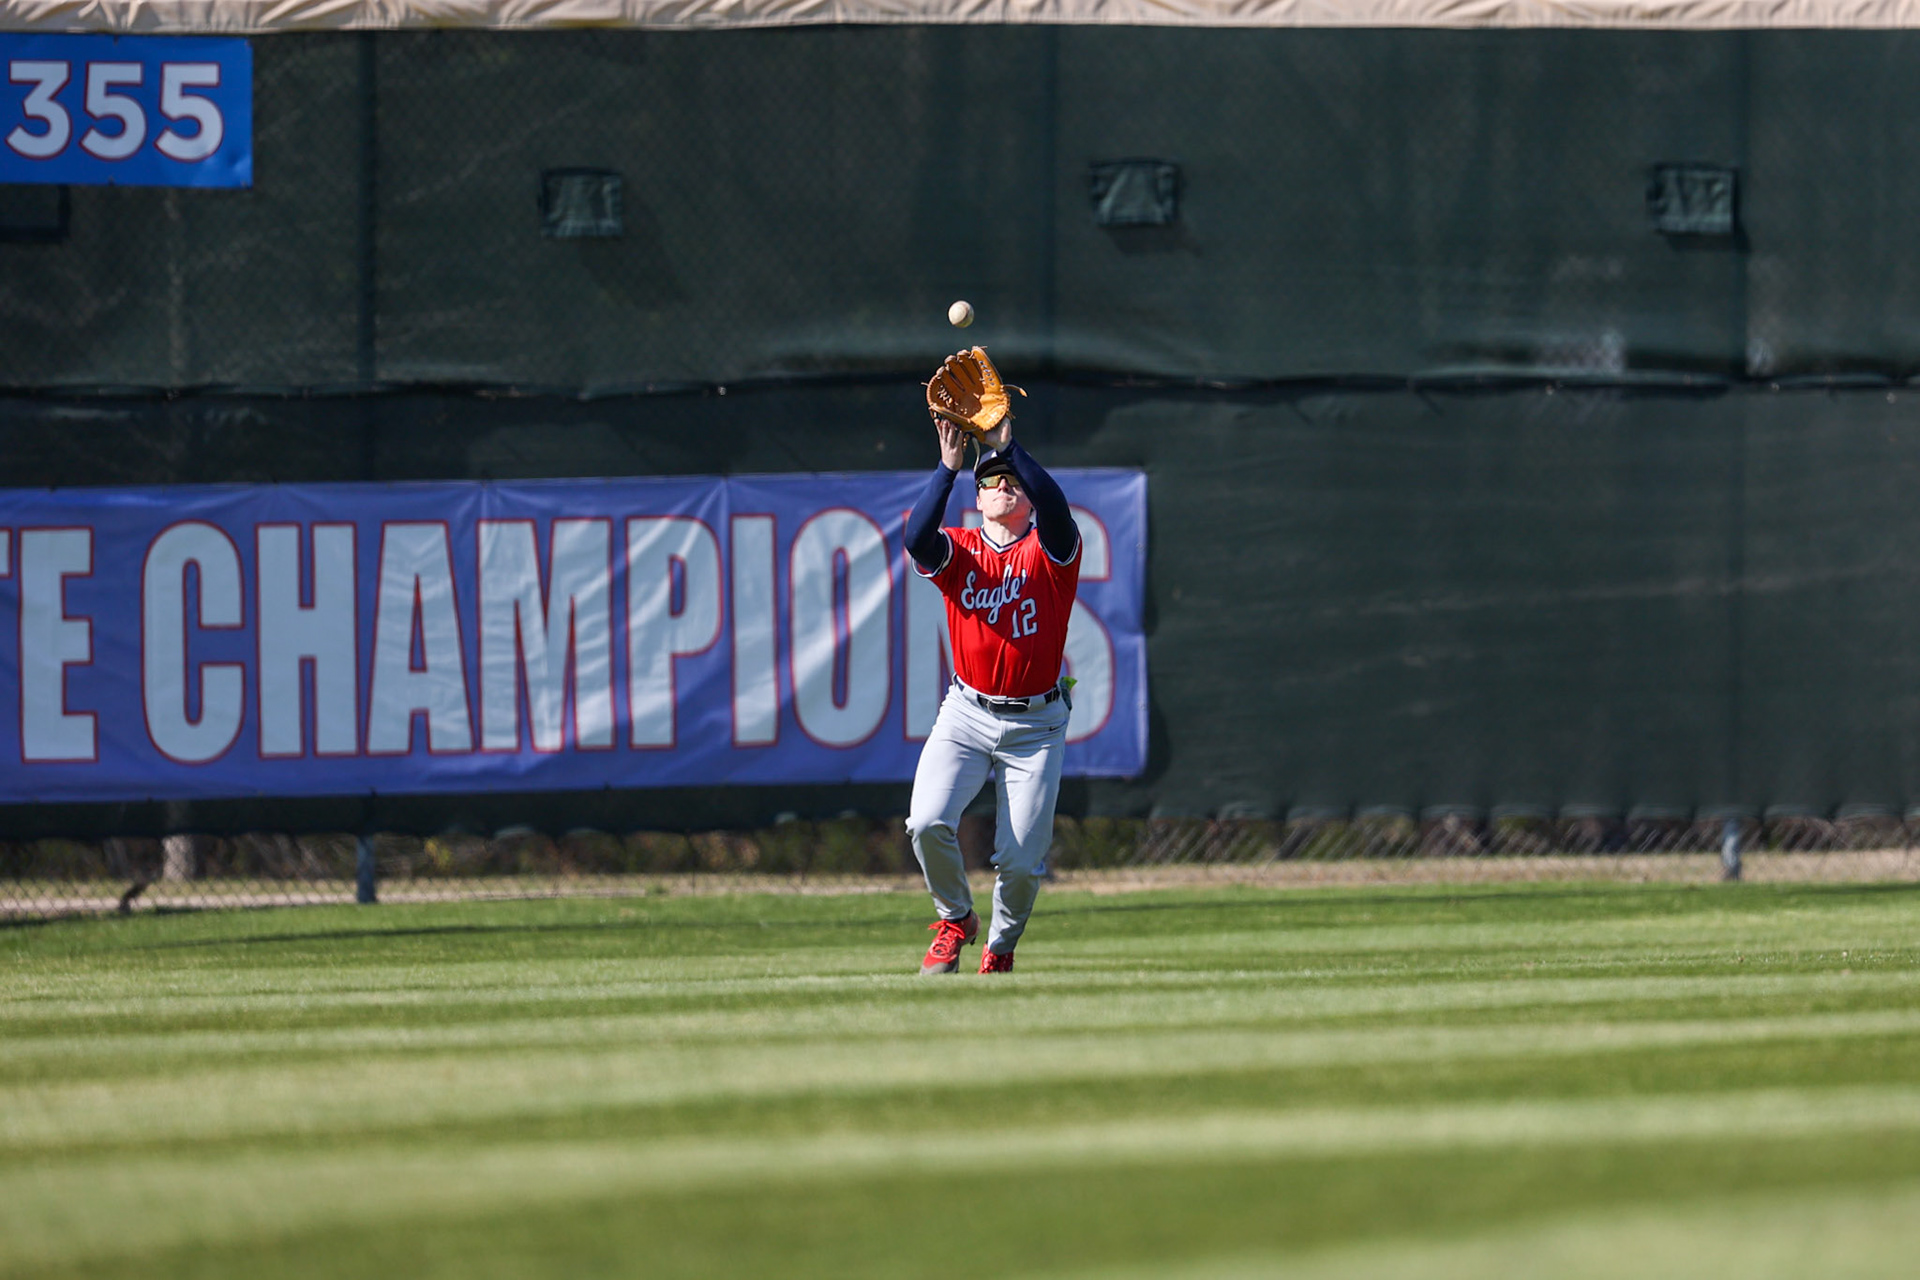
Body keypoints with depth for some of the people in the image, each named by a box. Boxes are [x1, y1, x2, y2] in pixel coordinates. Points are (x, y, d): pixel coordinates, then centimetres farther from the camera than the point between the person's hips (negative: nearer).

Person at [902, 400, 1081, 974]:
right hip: (966, 716, 1)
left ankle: (1001, 945, 25)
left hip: (1035, 726, -1)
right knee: (928, 823, -19)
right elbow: (917, 538, -20)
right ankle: (955, 920, 9)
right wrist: (948, 468, -29)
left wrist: (1008, 447, -31)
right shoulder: (958, 550, 3)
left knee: (1022, 860, -5)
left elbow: (1055, 508, -24)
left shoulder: (1049, 550, -1)